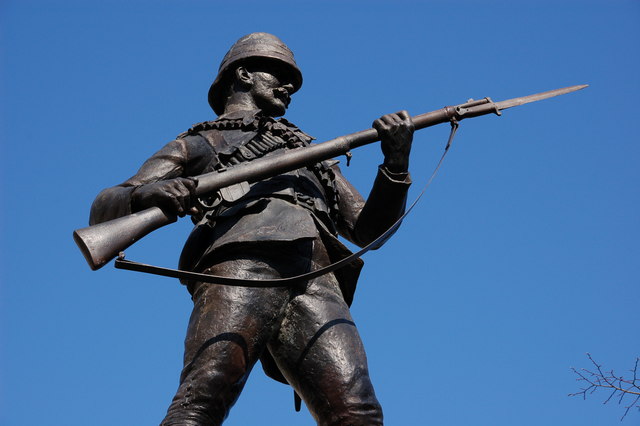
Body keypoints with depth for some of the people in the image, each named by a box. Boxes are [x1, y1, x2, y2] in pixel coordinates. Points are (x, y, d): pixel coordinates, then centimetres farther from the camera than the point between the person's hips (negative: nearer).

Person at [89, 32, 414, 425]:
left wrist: (397, 162, 16)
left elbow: (369, 229, 33)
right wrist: (146, 193, -7)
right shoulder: (197, 144, 31)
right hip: (241, 265, -3)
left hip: (317, 283, 3)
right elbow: (103, 210, 19)